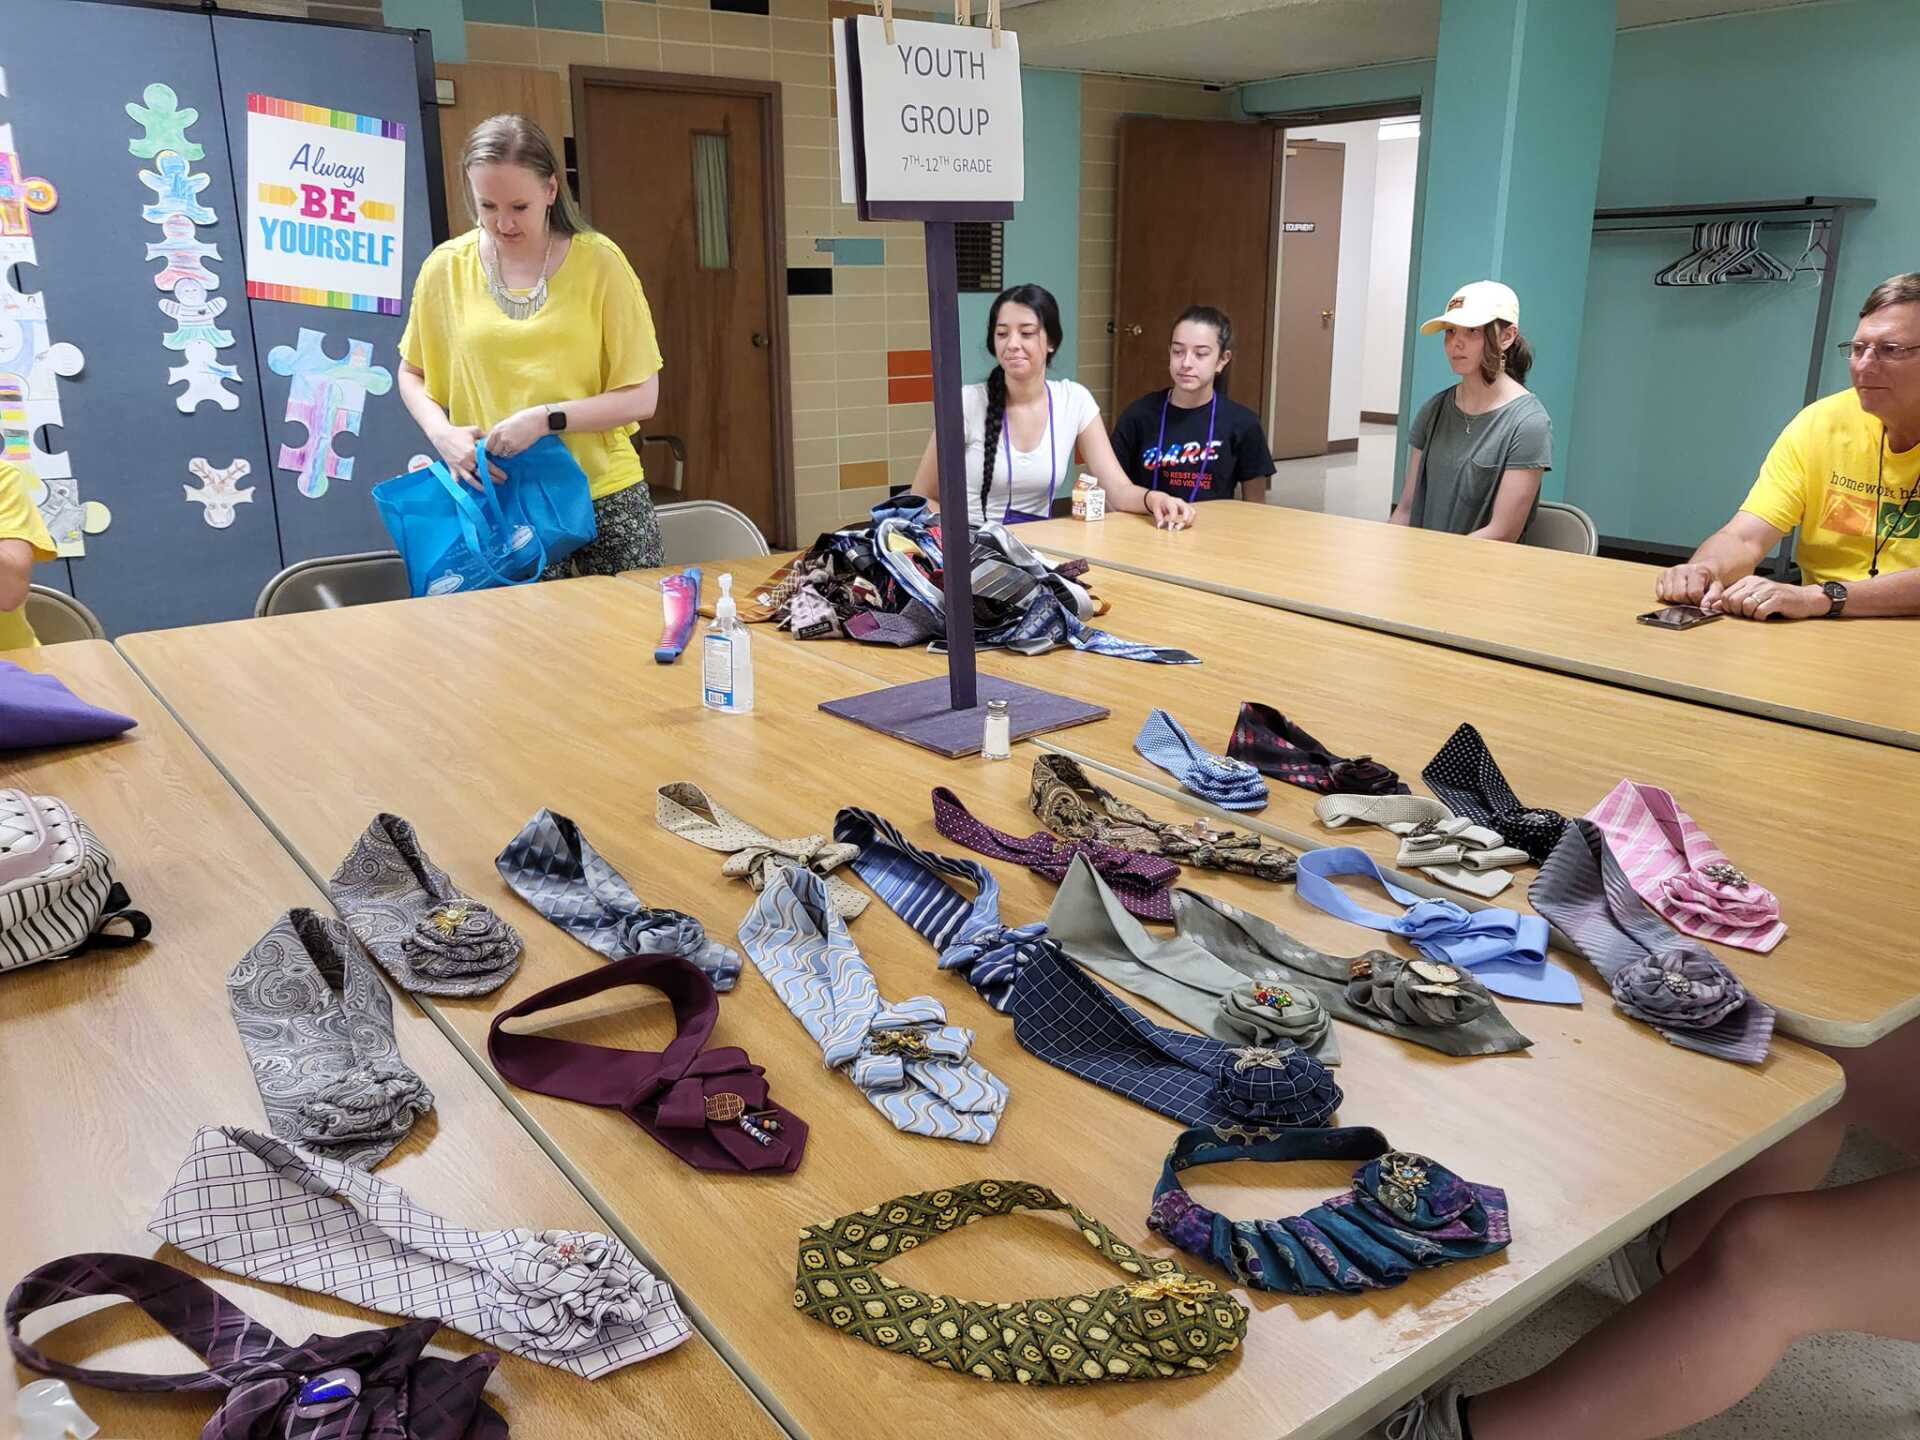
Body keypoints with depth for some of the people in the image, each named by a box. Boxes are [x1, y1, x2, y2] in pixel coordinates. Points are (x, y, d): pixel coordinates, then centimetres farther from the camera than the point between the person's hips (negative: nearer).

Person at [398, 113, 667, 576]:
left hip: (604, 495, -1)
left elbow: (642, 397, -6)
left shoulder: (598, 261, -5)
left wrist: (546, 418, -17)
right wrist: (443, 434, -5)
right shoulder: (446, 267, 1)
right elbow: (412, 374, 14)